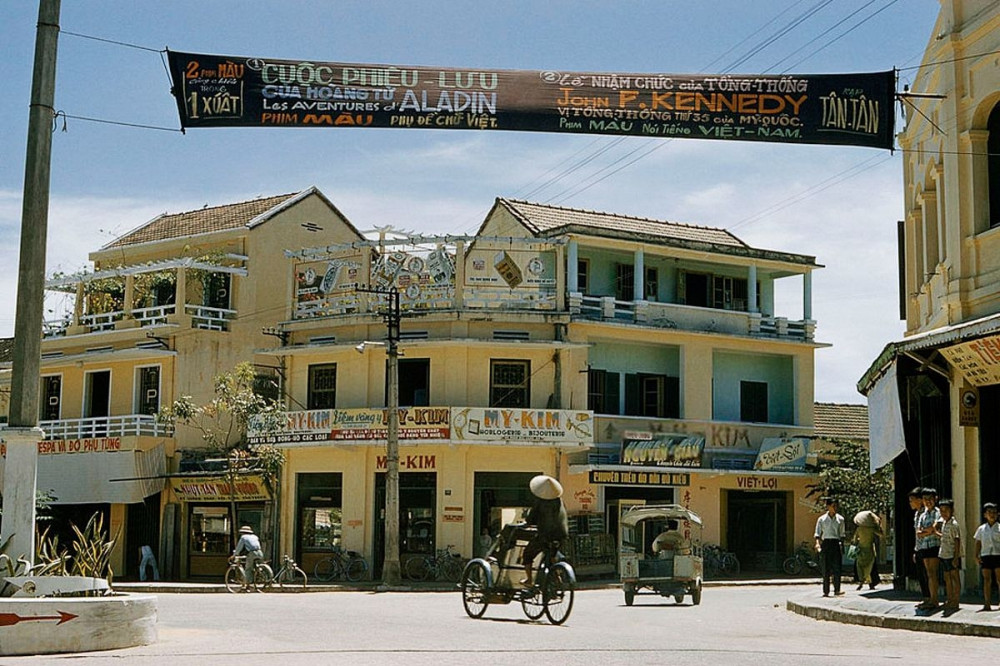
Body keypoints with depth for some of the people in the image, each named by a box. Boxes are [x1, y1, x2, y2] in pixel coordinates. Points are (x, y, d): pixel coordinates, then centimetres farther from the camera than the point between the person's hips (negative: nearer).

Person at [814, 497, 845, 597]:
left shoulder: (840, 519, 8)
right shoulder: (822, 519, 3)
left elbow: (842, 534, 14)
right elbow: (818, 533, 1)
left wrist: (842, 547, 12)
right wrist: (817, 543, -16)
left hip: (836, 544, 1)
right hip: (825, 544, -1)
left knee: (836, 568, -11)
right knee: (825, 569, 0)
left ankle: (837, 590, -13)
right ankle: (826, 591, 5)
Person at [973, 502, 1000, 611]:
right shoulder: (981, 529, 12)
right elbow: (978, 543, 12)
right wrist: (976, 555, 1)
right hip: (985, 556, 2)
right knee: (987, 580, 1)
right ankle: (987, 604, 2)